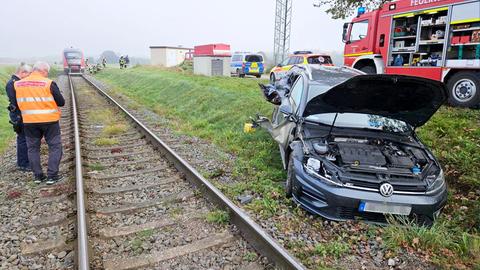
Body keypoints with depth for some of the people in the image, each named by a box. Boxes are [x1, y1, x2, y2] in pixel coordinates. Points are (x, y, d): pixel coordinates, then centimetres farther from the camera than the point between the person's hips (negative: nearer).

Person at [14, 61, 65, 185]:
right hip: (49, 121, -4)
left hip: (29, 122, 4)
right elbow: (61, 102, -9)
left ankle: (37, 176, 19)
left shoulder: (17, 84, 3)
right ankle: (52, 176, 3)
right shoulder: (49, 83, -12)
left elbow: (17, 103, 11)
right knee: (54, 147, 6)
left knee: (33, 148, 15)